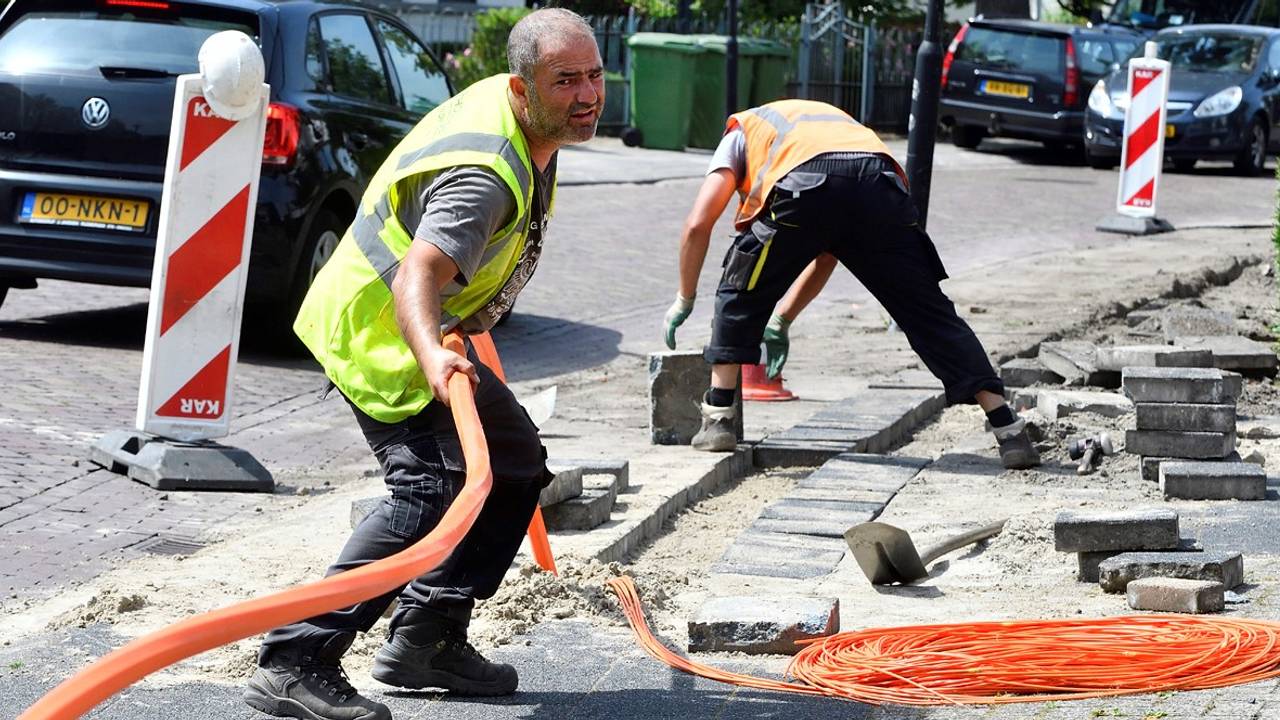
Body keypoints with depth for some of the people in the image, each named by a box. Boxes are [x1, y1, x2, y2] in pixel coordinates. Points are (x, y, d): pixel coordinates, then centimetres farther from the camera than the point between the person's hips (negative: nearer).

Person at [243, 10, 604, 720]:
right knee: (433, 487, -25)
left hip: (427, 331, 11)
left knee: (514, 466, 16)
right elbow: (421, 270, -46)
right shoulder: (487, 176, -30)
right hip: (379, 333, -11)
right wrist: (431, 356, -64)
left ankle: (426, 640, 18)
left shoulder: (504, 100, 0)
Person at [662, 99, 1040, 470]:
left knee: (740, 296, 20)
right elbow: (827, 252, 48)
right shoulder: (833, 120, 47)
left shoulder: (739, 134, 36)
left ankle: (718, 421, 16)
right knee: (930, 313, 11)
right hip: (880, 182, 4)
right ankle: (1010, 432, 7)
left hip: (807, 188, -4)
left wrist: (684, 299, 33)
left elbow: (698, 224, 21)